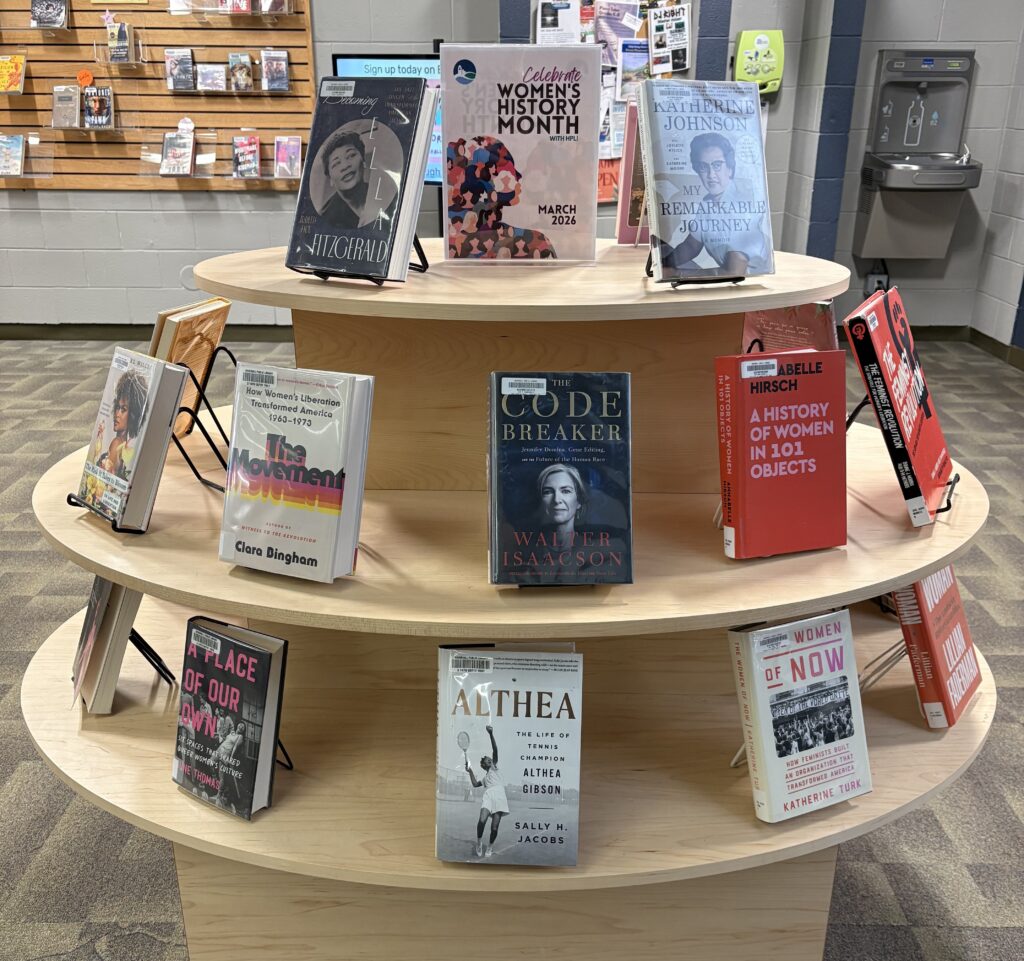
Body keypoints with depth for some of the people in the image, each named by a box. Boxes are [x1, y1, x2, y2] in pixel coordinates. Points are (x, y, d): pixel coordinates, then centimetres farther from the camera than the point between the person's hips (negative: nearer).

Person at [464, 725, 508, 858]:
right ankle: (479, 841, 1)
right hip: (488, 796, 2)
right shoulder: (484, 778, 33)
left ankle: (490, 847, 16)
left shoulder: (494, 768, 25)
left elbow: (495, 750, 12)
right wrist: (470, 771, 17)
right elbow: (475, 784, 13)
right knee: (482, 820, -23)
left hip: (500, 797, -2)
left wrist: (491, 735, 1)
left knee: (494, 827, -8)